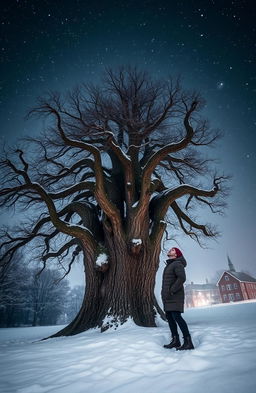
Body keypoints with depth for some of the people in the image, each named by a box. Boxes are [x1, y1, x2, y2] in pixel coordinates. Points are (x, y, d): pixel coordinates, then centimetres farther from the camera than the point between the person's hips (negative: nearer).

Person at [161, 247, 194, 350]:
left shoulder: (177, 264, -10)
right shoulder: (168, 265, 18)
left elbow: (182, 278, -24)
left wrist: (172, 291, -22)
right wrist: (164, 293, 15)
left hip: (174, 296, -9)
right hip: (167, 297, 9)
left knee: (176, 316, -13)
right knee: (169, 317, 8)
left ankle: (188, 342, -7)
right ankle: (175, 341, 14)